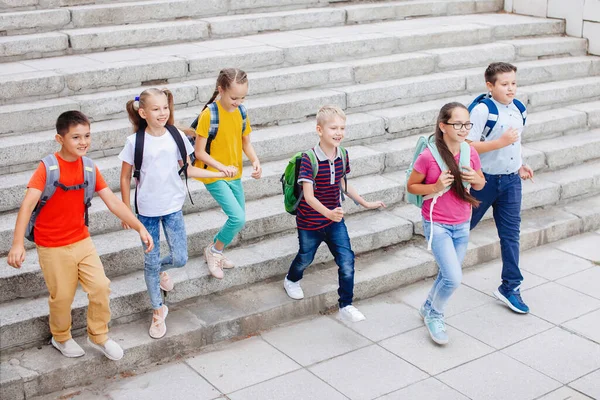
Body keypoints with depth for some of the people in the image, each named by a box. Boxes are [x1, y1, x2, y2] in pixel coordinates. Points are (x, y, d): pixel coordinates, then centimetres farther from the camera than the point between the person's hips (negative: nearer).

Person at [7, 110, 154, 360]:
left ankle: (98, 336, 25)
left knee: (101, 287, 2)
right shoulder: (48, 168, -18)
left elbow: (113, 202, -2)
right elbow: (28, 204, -27)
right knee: (63, 297, 7)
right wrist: (18, 243, -39)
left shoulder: (89, 168, -3)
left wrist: (140, 228, -11)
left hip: (82, 241, 4)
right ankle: (61, 338, 36)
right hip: (53, 247, -4)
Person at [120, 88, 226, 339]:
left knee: (180, 259, 3)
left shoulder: (176, 136, -4)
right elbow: (125, 177, -3)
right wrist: (126, 210, -1)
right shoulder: (135, 141, -12)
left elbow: (186, 169, 5)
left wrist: (219, 174, 0)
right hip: (147, 210, -2)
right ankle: (158, 310, 24)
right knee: (151, 262, 6)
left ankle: (161, 269, 40)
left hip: (173, 207, 2)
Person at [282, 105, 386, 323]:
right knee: (306, 258, 20)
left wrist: (365, 203, 14)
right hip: (310, 221, -4)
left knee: (347, 262, -4)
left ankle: (346, 306, 12)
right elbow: (308, 196, -30)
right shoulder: (309, 159, -25)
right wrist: (328, 213, -45)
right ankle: (292, 280, 54)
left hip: (335, 219, 4)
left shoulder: (343, 155, -6)